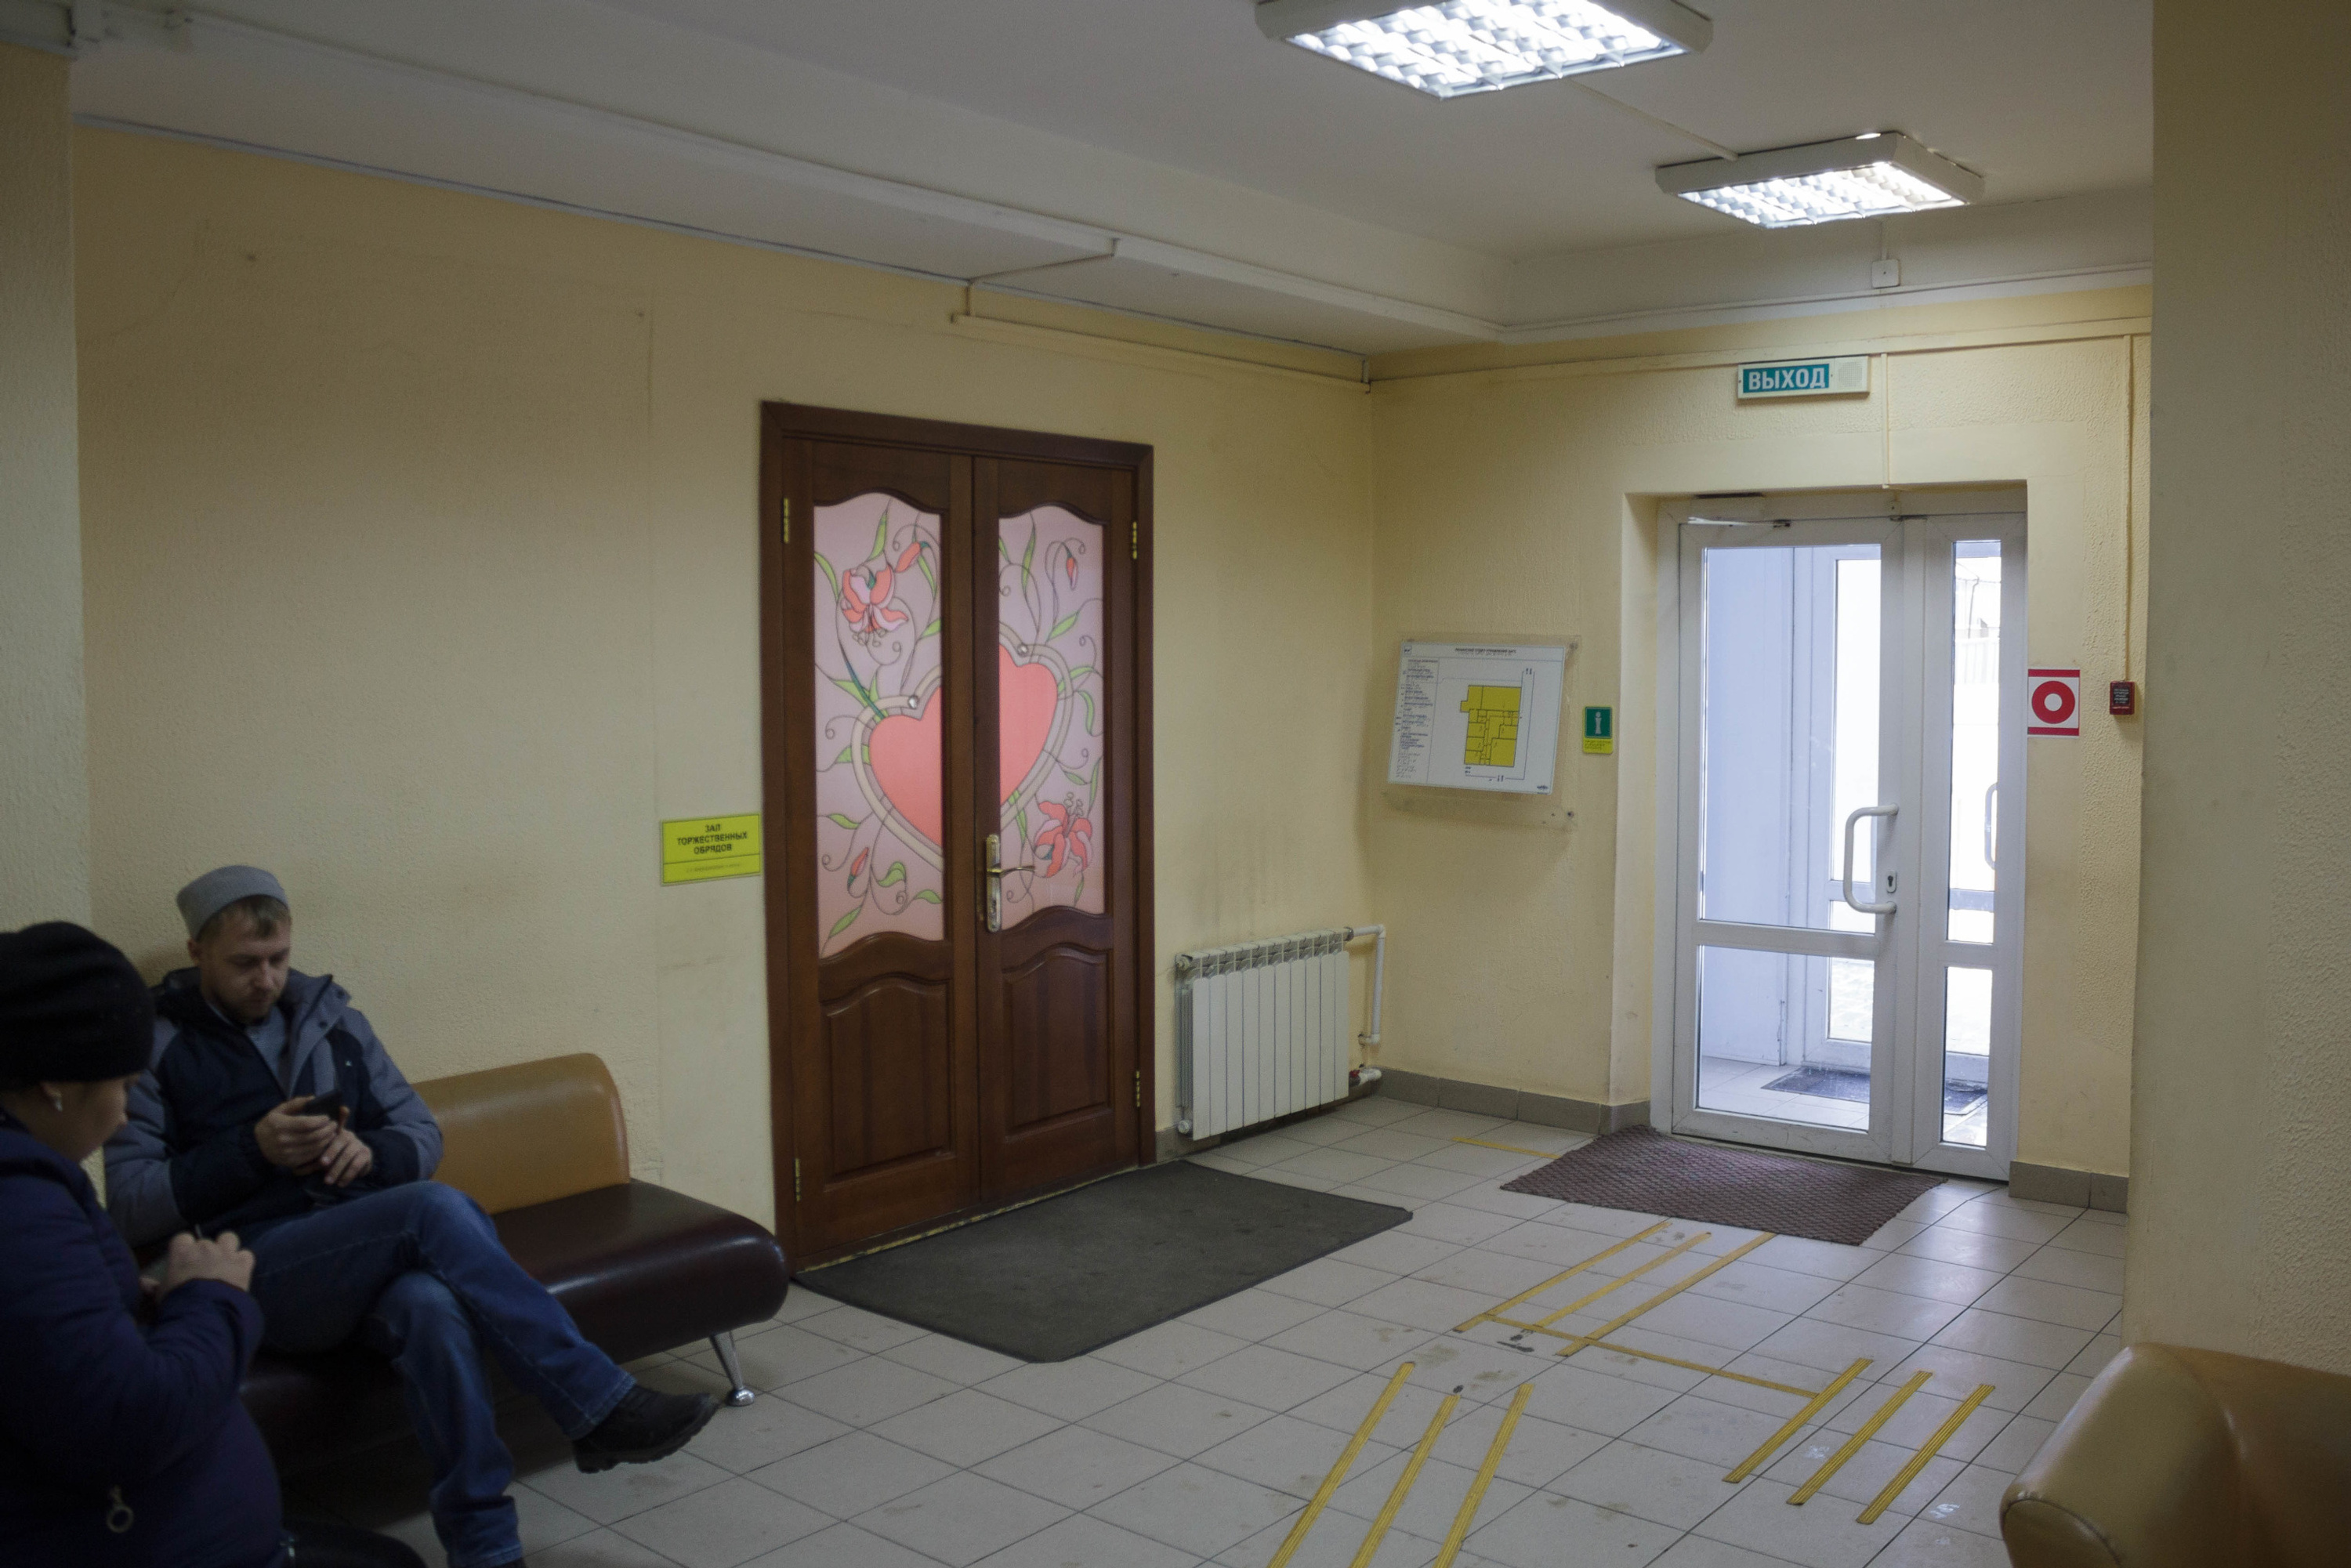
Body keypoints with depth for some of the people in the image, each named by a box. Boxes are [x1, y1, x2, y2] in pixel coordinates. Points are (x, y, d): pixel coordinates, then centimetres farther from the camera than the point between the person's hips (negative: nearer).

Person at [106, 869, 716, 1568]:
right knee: (438, 1209, -33)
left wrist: (369, 1152, -8)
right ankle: (601, 1407, -31)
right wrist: (254, 1149, -15)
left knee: (431, 1305, -36)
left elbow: (423, 1136, 15)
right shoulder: (158, 1044, 4)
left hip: (367, 1257, 4)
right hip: (253, 1272, -3)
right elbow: (129, 1203, -3)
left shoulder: (330, 1018, 15)